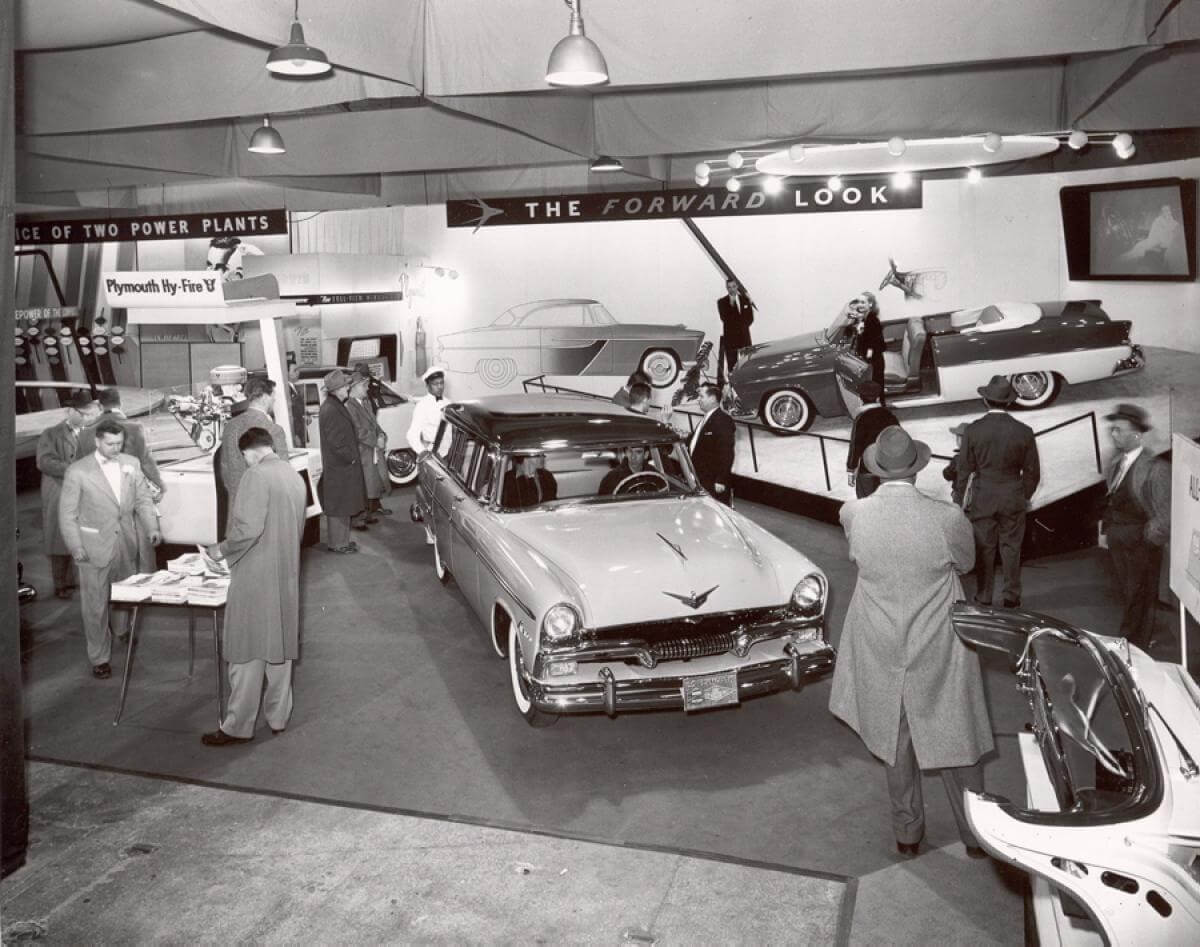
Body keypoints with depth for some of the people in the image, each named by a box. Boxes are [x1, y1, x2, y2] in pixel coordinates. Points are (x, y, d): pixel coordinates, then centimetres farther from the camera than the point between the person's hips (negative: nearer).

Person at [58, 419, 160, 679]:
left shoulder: (131, 464, 2)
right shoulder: (78, 471, -10)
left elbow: (143, 499, 6)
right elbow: (67, 513, -6)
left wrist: (151, 528, -8)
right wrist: (75, 547, -12)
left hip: (126, 543, 4)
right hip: (94, 546, -4)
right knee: (96, 606, 3)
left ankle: (124, 629, 46)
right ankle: (99, 658, 16)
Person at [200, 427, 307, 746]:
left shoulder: (256, 476, -14)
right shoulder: (294, 476, 11)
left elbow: (248, 528, -23)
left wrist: (222, 549, -8)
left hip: (255, 576, -8)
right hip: (287, 574, 8)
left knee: (248, 651, -1)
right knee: (279, 646, 15)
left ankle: (238, 726, 7)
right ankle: (278, 717, 24)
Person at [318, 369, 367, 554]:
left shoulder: (336, 406, 12)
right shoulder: (330, 410, -21)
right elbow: (336, 441, -24)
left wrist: (352, 456, 14)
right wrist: (351, 458, -14)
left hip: (343, 464, 10)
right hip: (339, 468, -10)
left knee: (342, 506, 17)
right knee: (338, 507, -1)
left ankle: (341, 541, 26)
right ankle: (338, 544, 8)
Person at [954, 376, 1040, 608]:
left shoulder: (973, 430, -12)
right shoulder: (1024, 432, -7)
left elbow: (963, 469, -6)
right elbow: (1032, 471, 1)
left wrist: (961, 496, 7)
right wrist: (1025, 496, 16)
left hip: (982, 498, -1)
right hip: (1013, 498, 1)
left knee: (984, 548, 9)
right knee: (1011, 548, 12)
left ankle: (984, 597, 17)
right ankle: (1011, 596, 20)